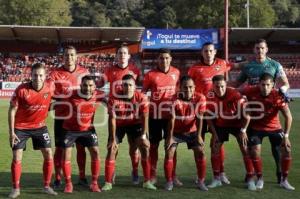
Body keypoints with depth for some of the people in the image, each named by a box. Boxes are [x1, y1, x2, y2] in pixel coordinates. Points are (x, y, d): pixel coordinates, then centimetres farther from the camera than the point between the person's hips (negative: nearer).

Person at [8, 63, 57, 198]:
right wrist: (11, 132, -15)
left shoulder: (50, 87, -15)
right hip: (20, 127, -2)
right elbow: (12, 110, -13)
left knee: (48, 156, 0)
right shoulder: (21, 90, -21)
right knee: (17, 158, -3)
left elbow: (54, 99, 11)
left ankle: (46, 186, 15)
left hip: (39, 126, 3)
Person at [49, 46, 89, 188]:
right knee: (59, 148, 4)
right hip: (61, 117, -2)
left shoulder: (84, 72, 3)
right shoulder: (55, 74, -5)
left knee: (81, 147, 8)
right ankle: (57, 178, 14)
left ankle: (82, 177, 19)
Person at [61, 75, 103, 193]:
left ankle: (94, 183, 9)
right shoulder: (72, 95, -25)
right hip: (70, 129, -2)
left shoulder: (97, 96, -16)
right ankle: (68, 184, 12)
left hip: (87, 129, 2)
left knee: (95, 152, -4)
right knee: (66, 155, -4)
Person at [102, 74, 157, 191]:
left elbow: (144, 117, -16)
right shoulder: (114, 99, -23)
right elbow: (112, 119, -19)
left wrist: (144, 135, -22)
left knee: (145, 147, -9)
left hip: (135, 124, 1)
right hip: (118, 125, -1)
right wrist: (113, 138, -19)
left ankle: (147, 181, 2)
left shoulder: (141, 98, -20)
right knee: (111, 149, -9)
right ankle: (108, 183, 2)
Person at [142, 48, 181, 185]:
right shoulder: (150, 74, -7)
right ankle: (153, 175, 14)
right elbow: (143, 93, 0)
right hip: (154, 115, -2)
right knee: (153, 145, 5)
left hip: (171, 114, 2)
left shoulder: (176, 72, 1)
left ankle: (173, 175, 17)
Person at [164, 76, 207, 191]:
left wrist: (198, 135, -13)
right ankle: (169, 182, 2)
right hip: (176, 131, -1)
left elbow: (199, 118, -12)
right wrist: (170, 137, -21)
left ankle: (201, 181, 6)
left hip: (192, 131, 2)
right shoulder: (175, 99, -24)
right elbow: (172, 119, -21)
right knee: (169, 153, -11)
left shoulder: (200, 98, -18)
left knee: (200, 152, -7)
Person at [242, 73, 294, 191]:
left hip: (274, 127, 0)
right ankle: (260, 179, 9)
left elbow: (288, 117, -22)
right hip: (256, 127, 0)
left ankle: (284, 180, 10)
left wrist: (286, 135, -25)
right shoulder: (251, 92, -22)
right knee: (255, 151, -14)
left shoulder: (278, 96, -24)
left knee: (287, 149, -7)